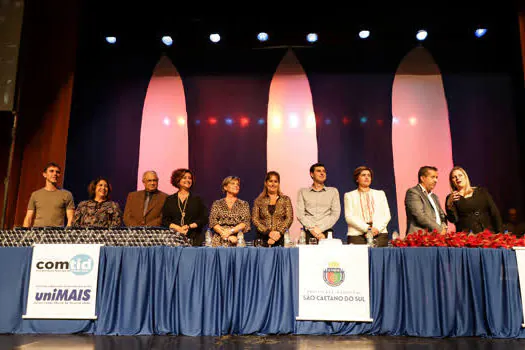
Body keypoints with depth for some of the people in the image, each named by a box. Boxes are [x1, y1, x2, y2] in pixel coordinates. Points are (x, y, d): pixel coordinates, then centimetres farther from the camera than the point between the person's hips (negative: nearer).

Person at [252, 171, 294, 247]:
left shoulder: (285, 199, 9)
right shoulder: (258, 201, 9)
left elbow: (289, 218, 1)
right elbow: (255, 219, 1)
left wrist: (279, 232, -13)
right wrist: (269, 232, -11)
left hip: (281, 239, 0)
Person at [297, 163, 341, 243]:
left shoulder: (333, 191, 15)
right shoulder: (303, 192, 13)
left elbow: (335, 214, 4)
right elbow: (300, 214, 3)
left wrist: (320, 229, -7)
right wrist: (312, 229, -10)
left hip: (326, 232, 1)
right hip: (308, 234, 0)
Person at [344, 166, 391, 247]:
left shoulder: (380, 194, 23)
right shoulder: (349, 195, 14)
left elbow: (387, 215, 12)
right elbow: (349, 217, 0)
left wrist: (377, 228, -7)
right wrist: (367, 228, -12)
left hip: (380, 233, 2)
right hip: (357, 235, -2)